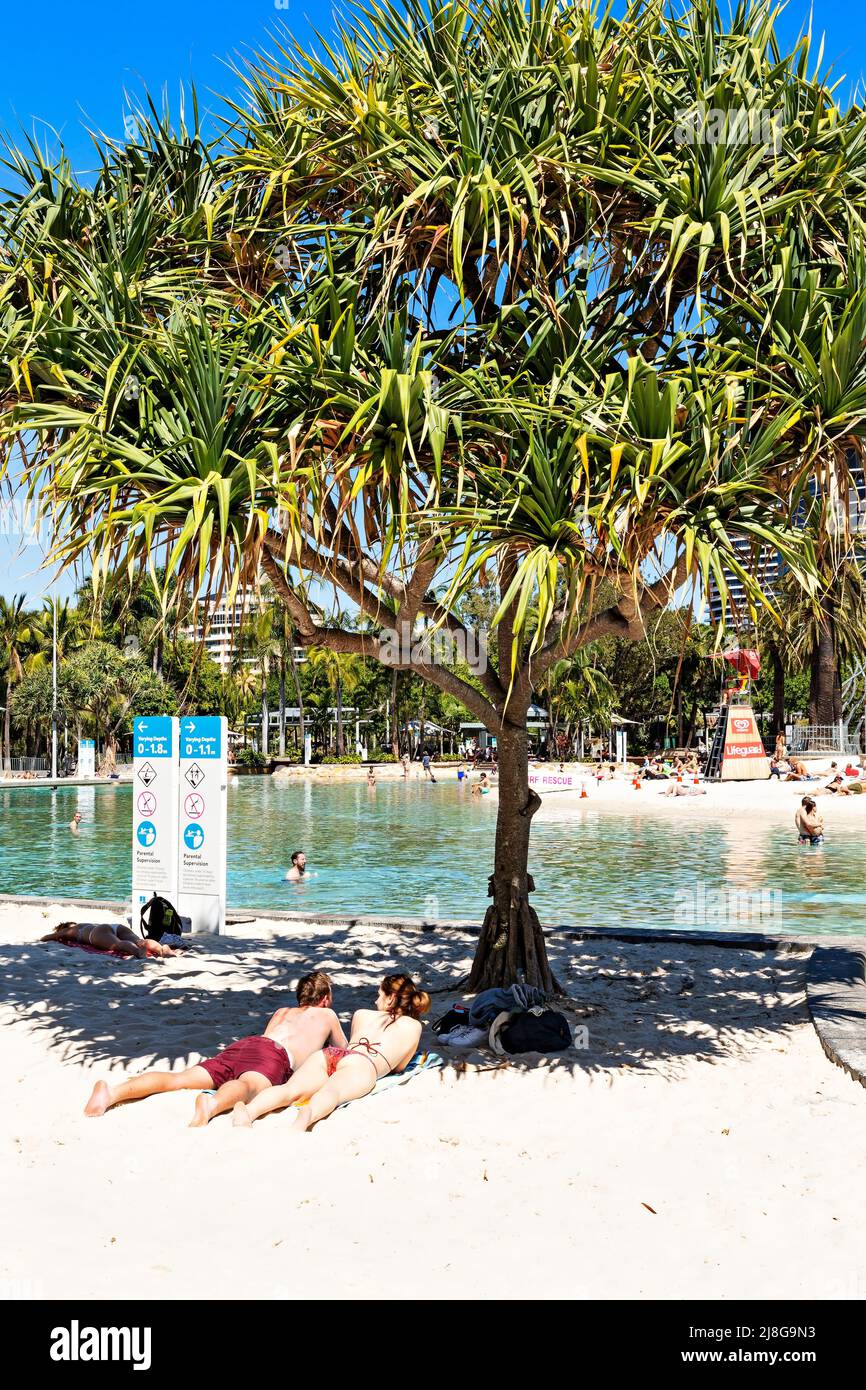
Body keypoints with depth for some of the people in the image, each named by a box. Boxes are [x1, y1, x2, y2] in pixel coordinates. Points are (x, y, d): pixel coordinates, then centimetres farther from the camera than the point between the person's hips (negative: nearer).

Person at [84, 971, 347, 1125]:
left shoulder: (281, 1012, 42)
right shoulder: (327, 1014, 30)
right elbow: (342, 1050, 46)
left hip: (242, 1044, 6)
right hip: (274, 1056, -6)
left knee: (179, 1078, -11)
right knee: (247, 1086, -37)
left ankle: (114, 1092, -33)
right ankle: (210, 1105, -71)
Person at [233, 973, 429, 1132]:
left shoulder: (361, 1014, 38)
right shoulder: (413, 1026, 30)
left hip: (329, 1053, 4)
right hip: (362, 1066, -4)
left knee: (291, 1090, -22)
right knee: (331, 1092, -34)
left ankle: (248, 1110, -52)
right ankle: (306, 1116, -68)